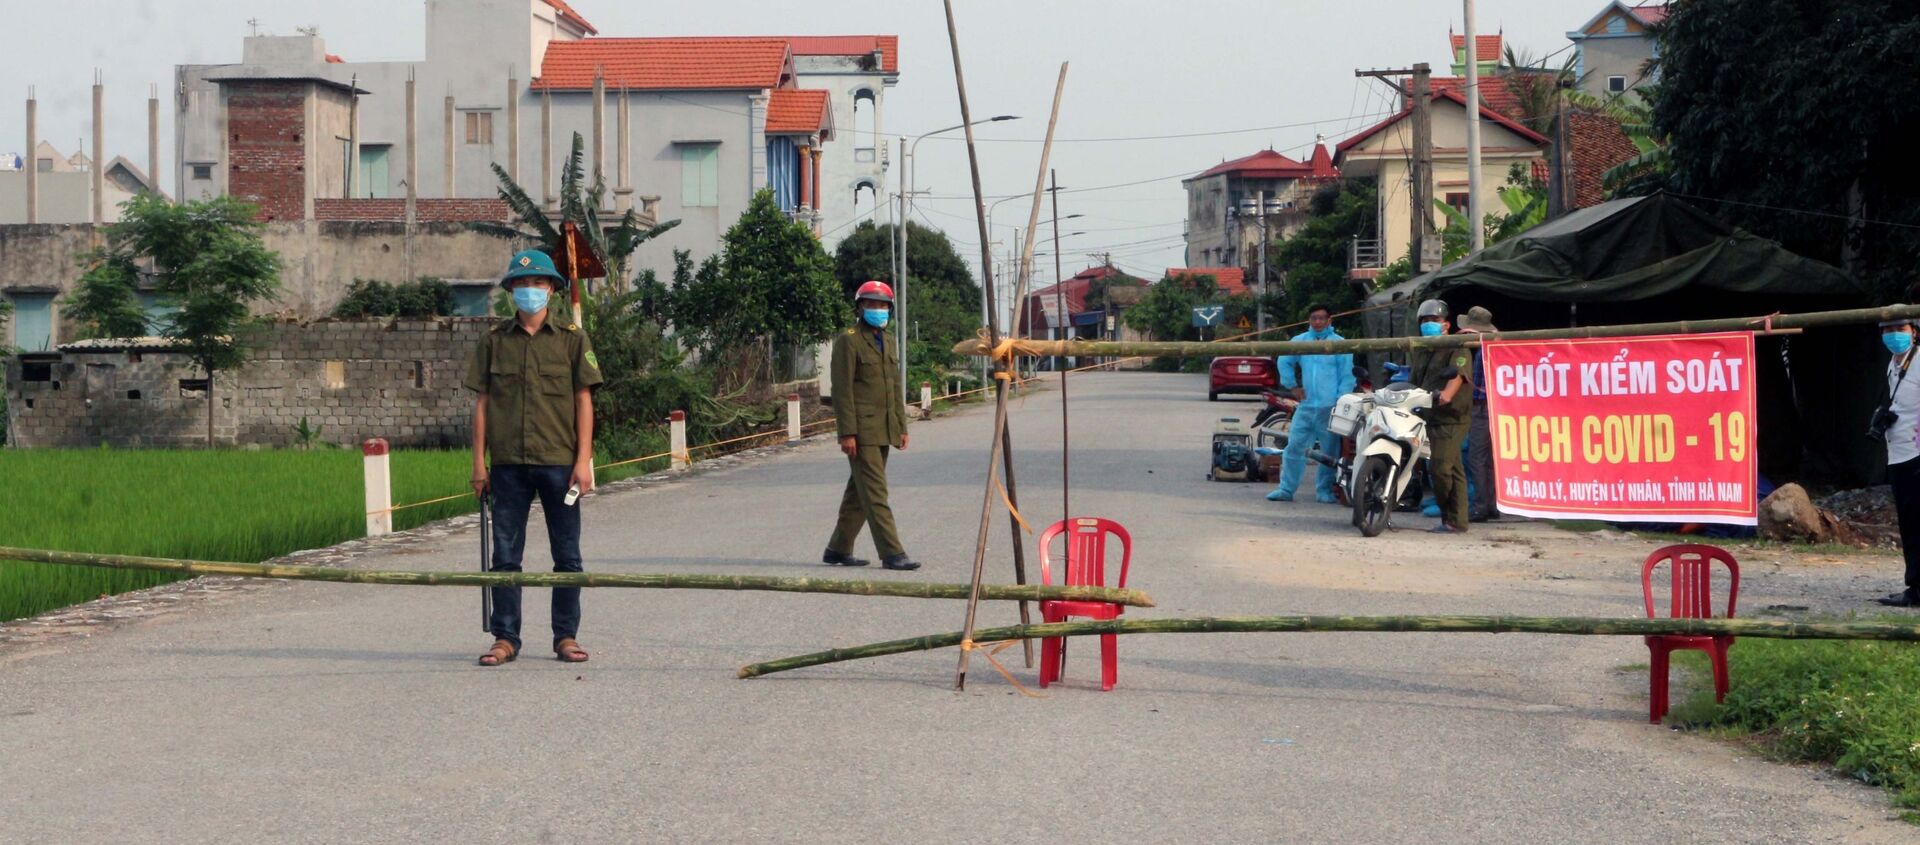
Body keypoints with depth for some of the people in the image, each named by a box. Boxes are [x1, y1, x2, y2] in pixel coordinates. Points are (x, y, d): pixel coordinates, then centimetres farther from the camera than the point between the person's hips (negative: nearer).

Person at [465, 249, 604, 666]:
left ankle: (566, 636, 12)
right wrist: (479, 461, 3)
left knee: (567, 555, 3)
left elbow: (584, 401, 3)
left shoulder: (571, 338, 5)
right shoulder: (494, 340, 8)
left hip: (559, 462, -1)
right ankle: (505, 638, 10)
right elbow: (482, 402, 9)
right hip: (507, 463, 1)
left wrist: (583, 460, -4)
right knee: (505, 555, 4)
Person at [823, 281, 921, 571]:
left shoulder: (888, 344, 18)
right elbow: (842, 390, -12)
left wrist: (902, 427, 17)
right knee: (875, 494, -9)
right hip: (862, 432, -8)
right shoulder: (848, 341, -8)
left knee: (859, 493, 12)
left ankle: (838, 550, 19)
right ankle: (892, 554, -12)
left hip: (883, 432, 8)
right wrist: (847, 433, -17)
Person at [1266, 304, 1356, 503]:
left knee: (1329, 451, 3)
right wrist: (1292, 386, 15)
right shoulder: (1299, 341, 10)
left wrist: (1340, 402, -10)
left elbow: (1347, 377, 0)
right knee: (1294, 447, -1)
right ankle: (1286, 489, 3)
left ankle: (1324, 491, 11)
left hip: (1330, 407, -3)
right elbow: (1283, 362, 25)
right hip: (1306, 405, 3)